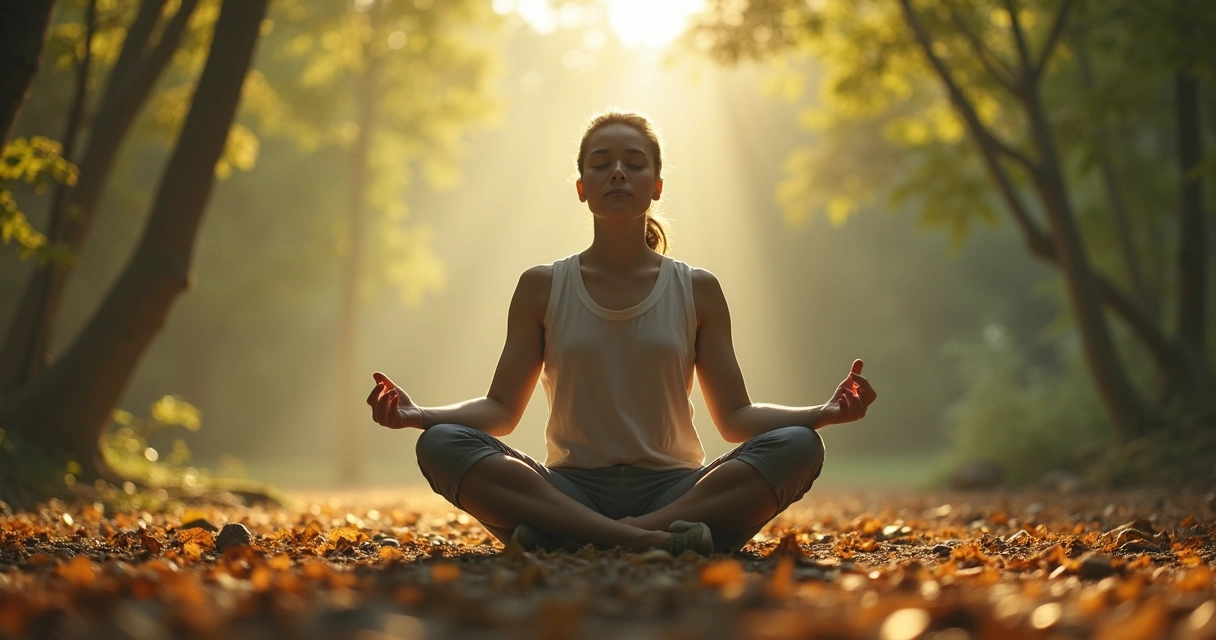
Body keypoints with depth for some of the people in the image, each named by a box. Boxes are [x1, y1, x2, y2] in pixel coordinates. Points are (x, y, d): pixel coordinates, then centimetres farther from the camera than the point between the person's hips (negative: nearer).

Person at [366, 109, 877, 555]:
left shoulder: (697, 291, 10)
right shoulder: (543, 288, 9)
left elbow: (734, 417, 8)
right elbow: (501, 409, 8)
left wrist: (823, 412, -9)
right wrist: (418, 414, -11)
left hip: (672, 488, 1)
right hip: (571, 488, 0)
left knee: (798, 446, -27)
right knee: (441, 443, -27)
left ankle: (564, 535, -34)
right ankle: (657, 538, -38)